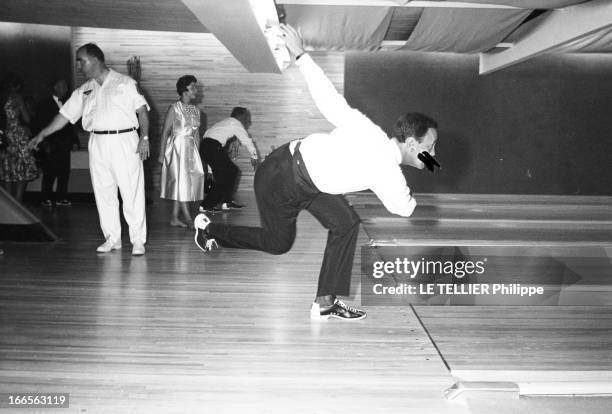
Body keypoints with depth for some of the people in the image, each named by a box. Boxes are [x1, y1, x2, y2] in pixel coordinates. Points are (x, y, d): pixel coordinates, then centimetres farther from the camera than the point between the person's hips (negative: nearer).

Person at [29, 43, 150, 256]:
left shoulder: (125, 83, 1)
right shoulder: (83, 91, 14)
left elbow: (142, 109, -2)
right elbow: (65, 115, 15)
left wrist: (145, 137, -12)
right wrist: (42, 134, 10)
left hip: (125, 142, -5)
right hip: (97, 144, 5)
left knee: (132, 192, -5)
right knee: (103, 193, 6)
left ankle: (138, 240, 1)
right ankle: (112, 238, 16)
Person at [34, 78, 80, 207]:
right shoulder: (44, 105, 1)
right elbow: (40, 126, -2)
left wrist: (74, 141, 9)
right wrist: (45, 144, -10)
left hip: (64, 146, 5)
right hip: (50, 147, -5)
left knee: (64, 173, 3)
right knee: (49, 173, -4)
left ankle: (61, 198, 10)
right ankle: (47, 198, 5)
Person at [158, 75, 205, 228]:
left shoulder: (196, 110, 10)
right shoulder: (174, 108, -7)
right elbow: (165, 132, -7)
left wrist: (197, 153, 14)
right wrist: (162, 153, -10)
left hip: (191, 149, 6)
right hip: (176, 148, -6)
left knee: (187, 183, 4)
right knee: (181, 181, -7)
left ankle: (174, 218, 11)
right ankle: (188, 219, -8)